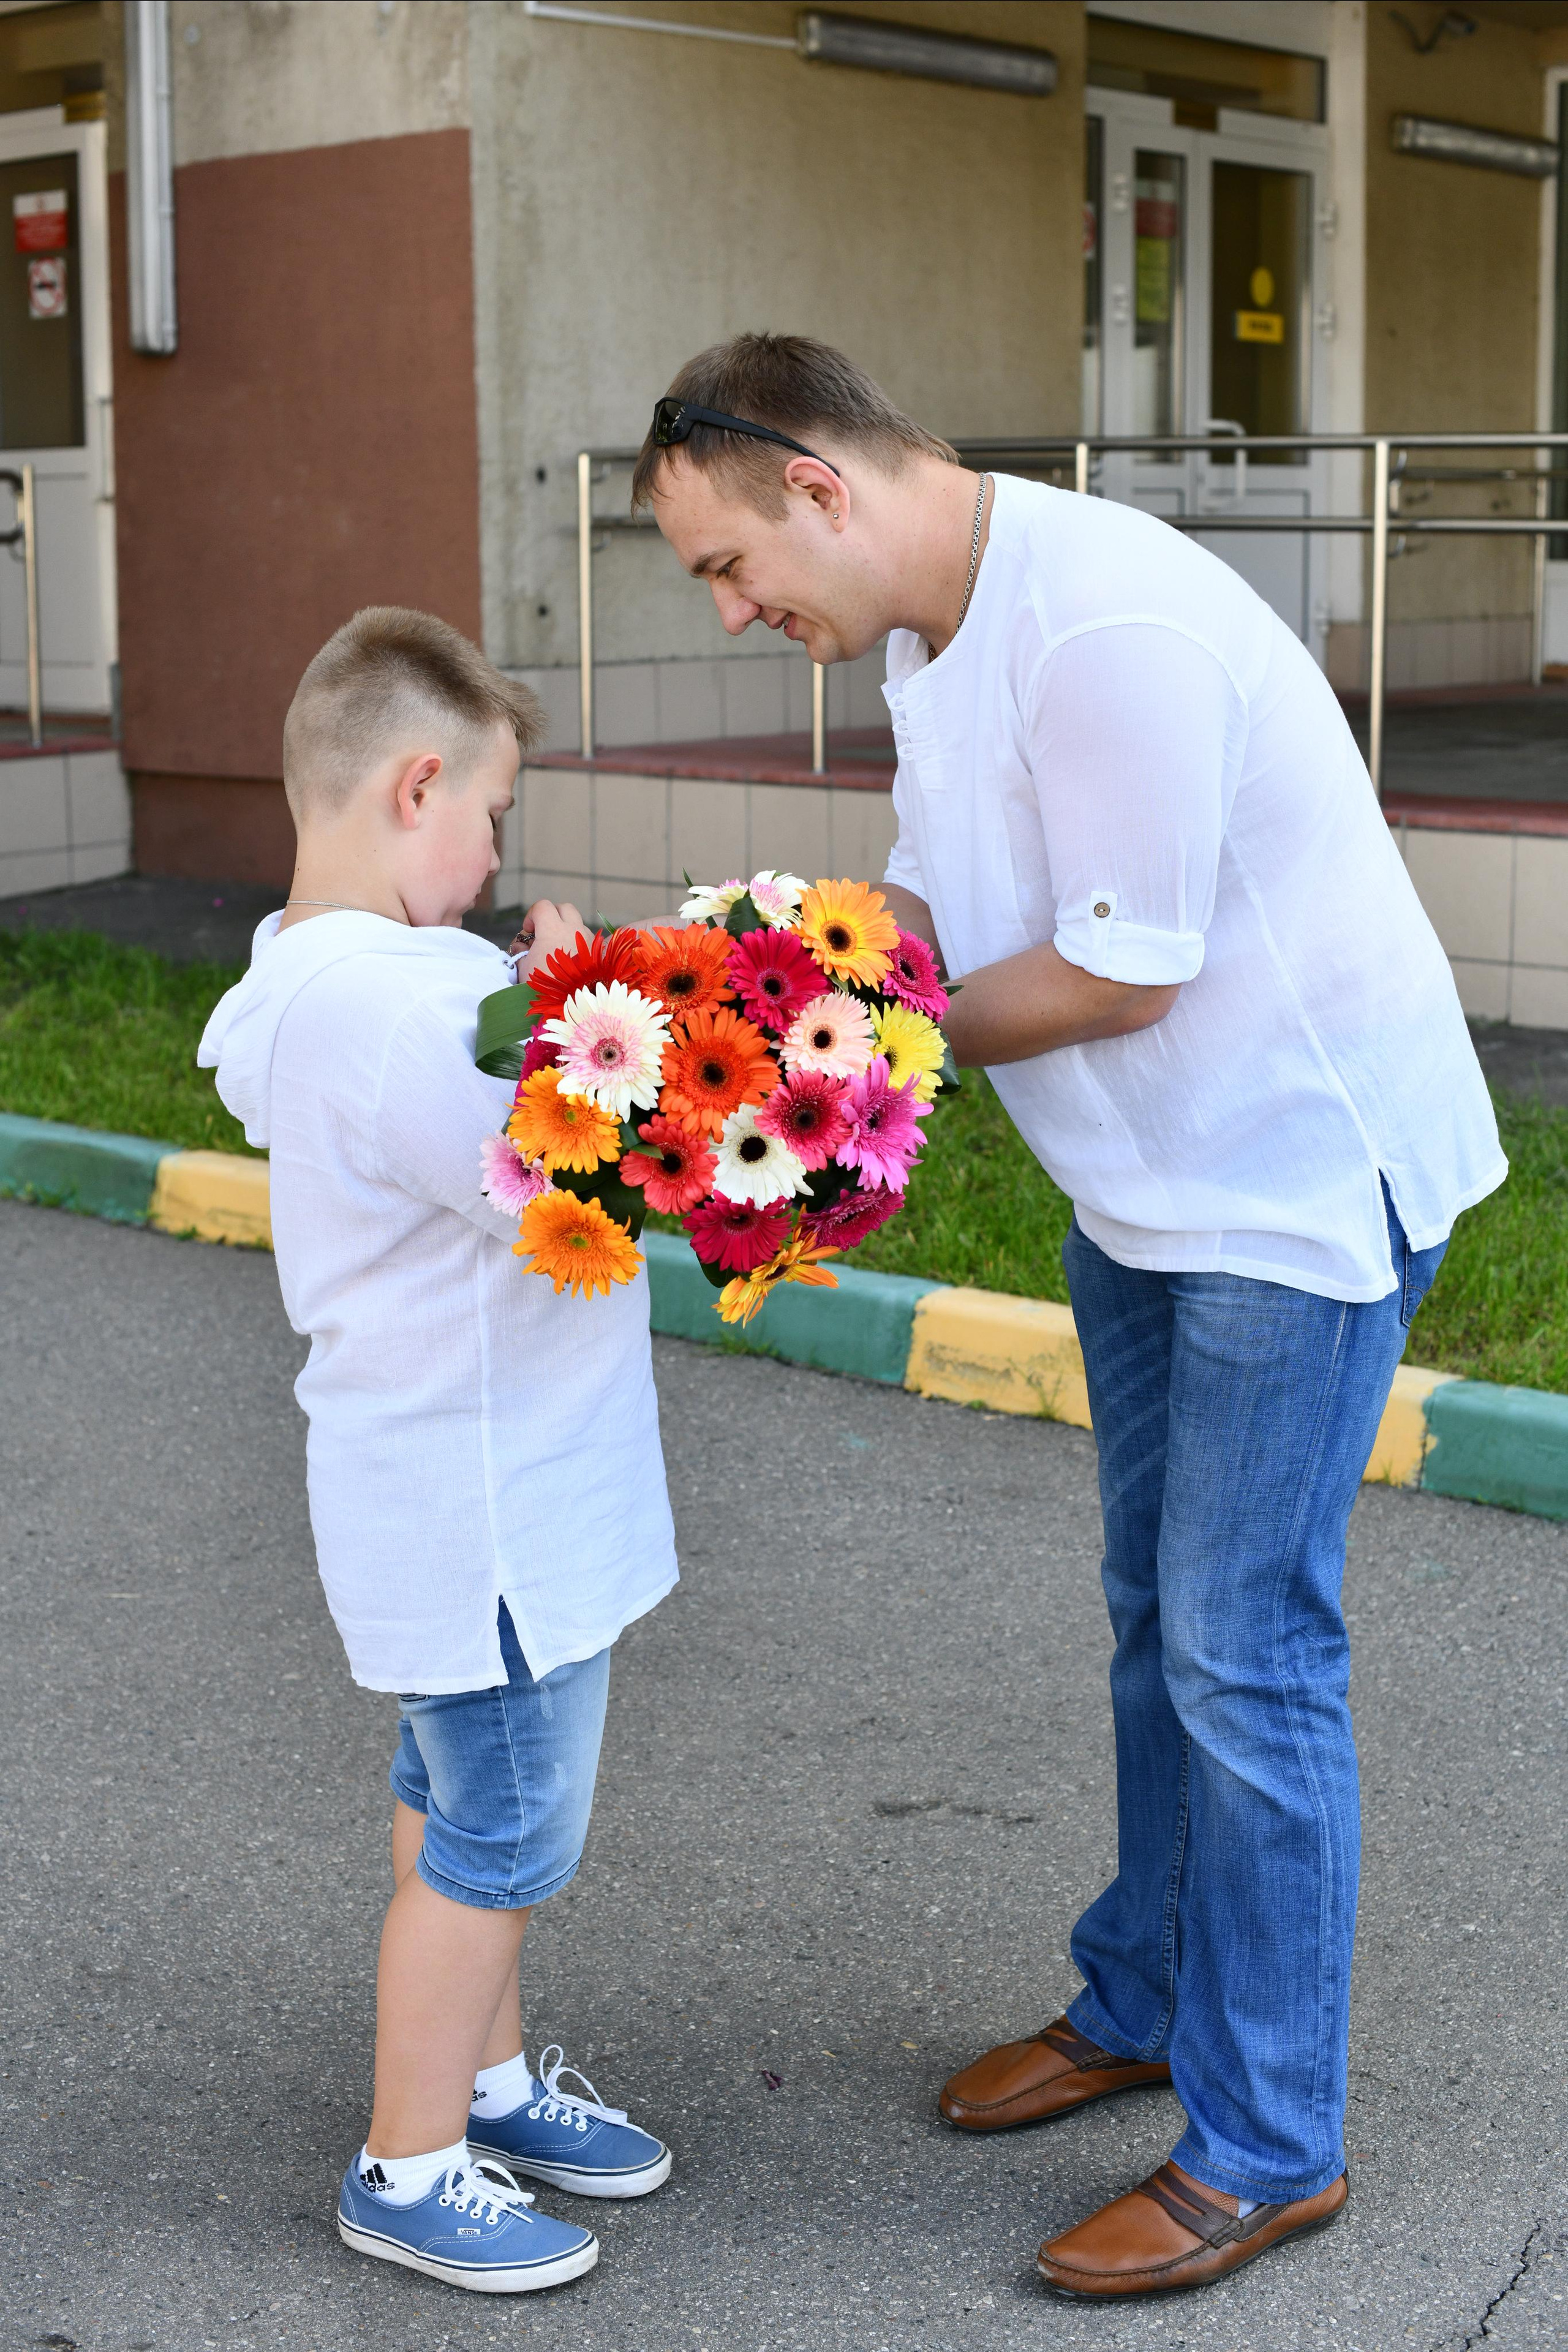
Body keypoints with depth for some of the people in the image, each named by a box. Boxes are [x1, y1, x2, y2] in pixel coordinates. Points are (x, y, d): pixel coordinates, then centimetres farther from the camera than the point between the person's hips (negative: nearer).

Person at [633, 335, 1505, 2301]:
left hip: (1301, 1173, -10)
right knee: (1156, 1617, 20)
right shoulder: (932, 629, 4)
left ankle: (1267, 2148, 10)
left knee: (1244, 1653, -4)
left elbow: (1118, 977, -26)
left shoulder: (1105, 628, -29)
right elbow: (929, 895, 10)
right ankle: (1145, 2002, 38)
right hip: (1144, 1182, 10)